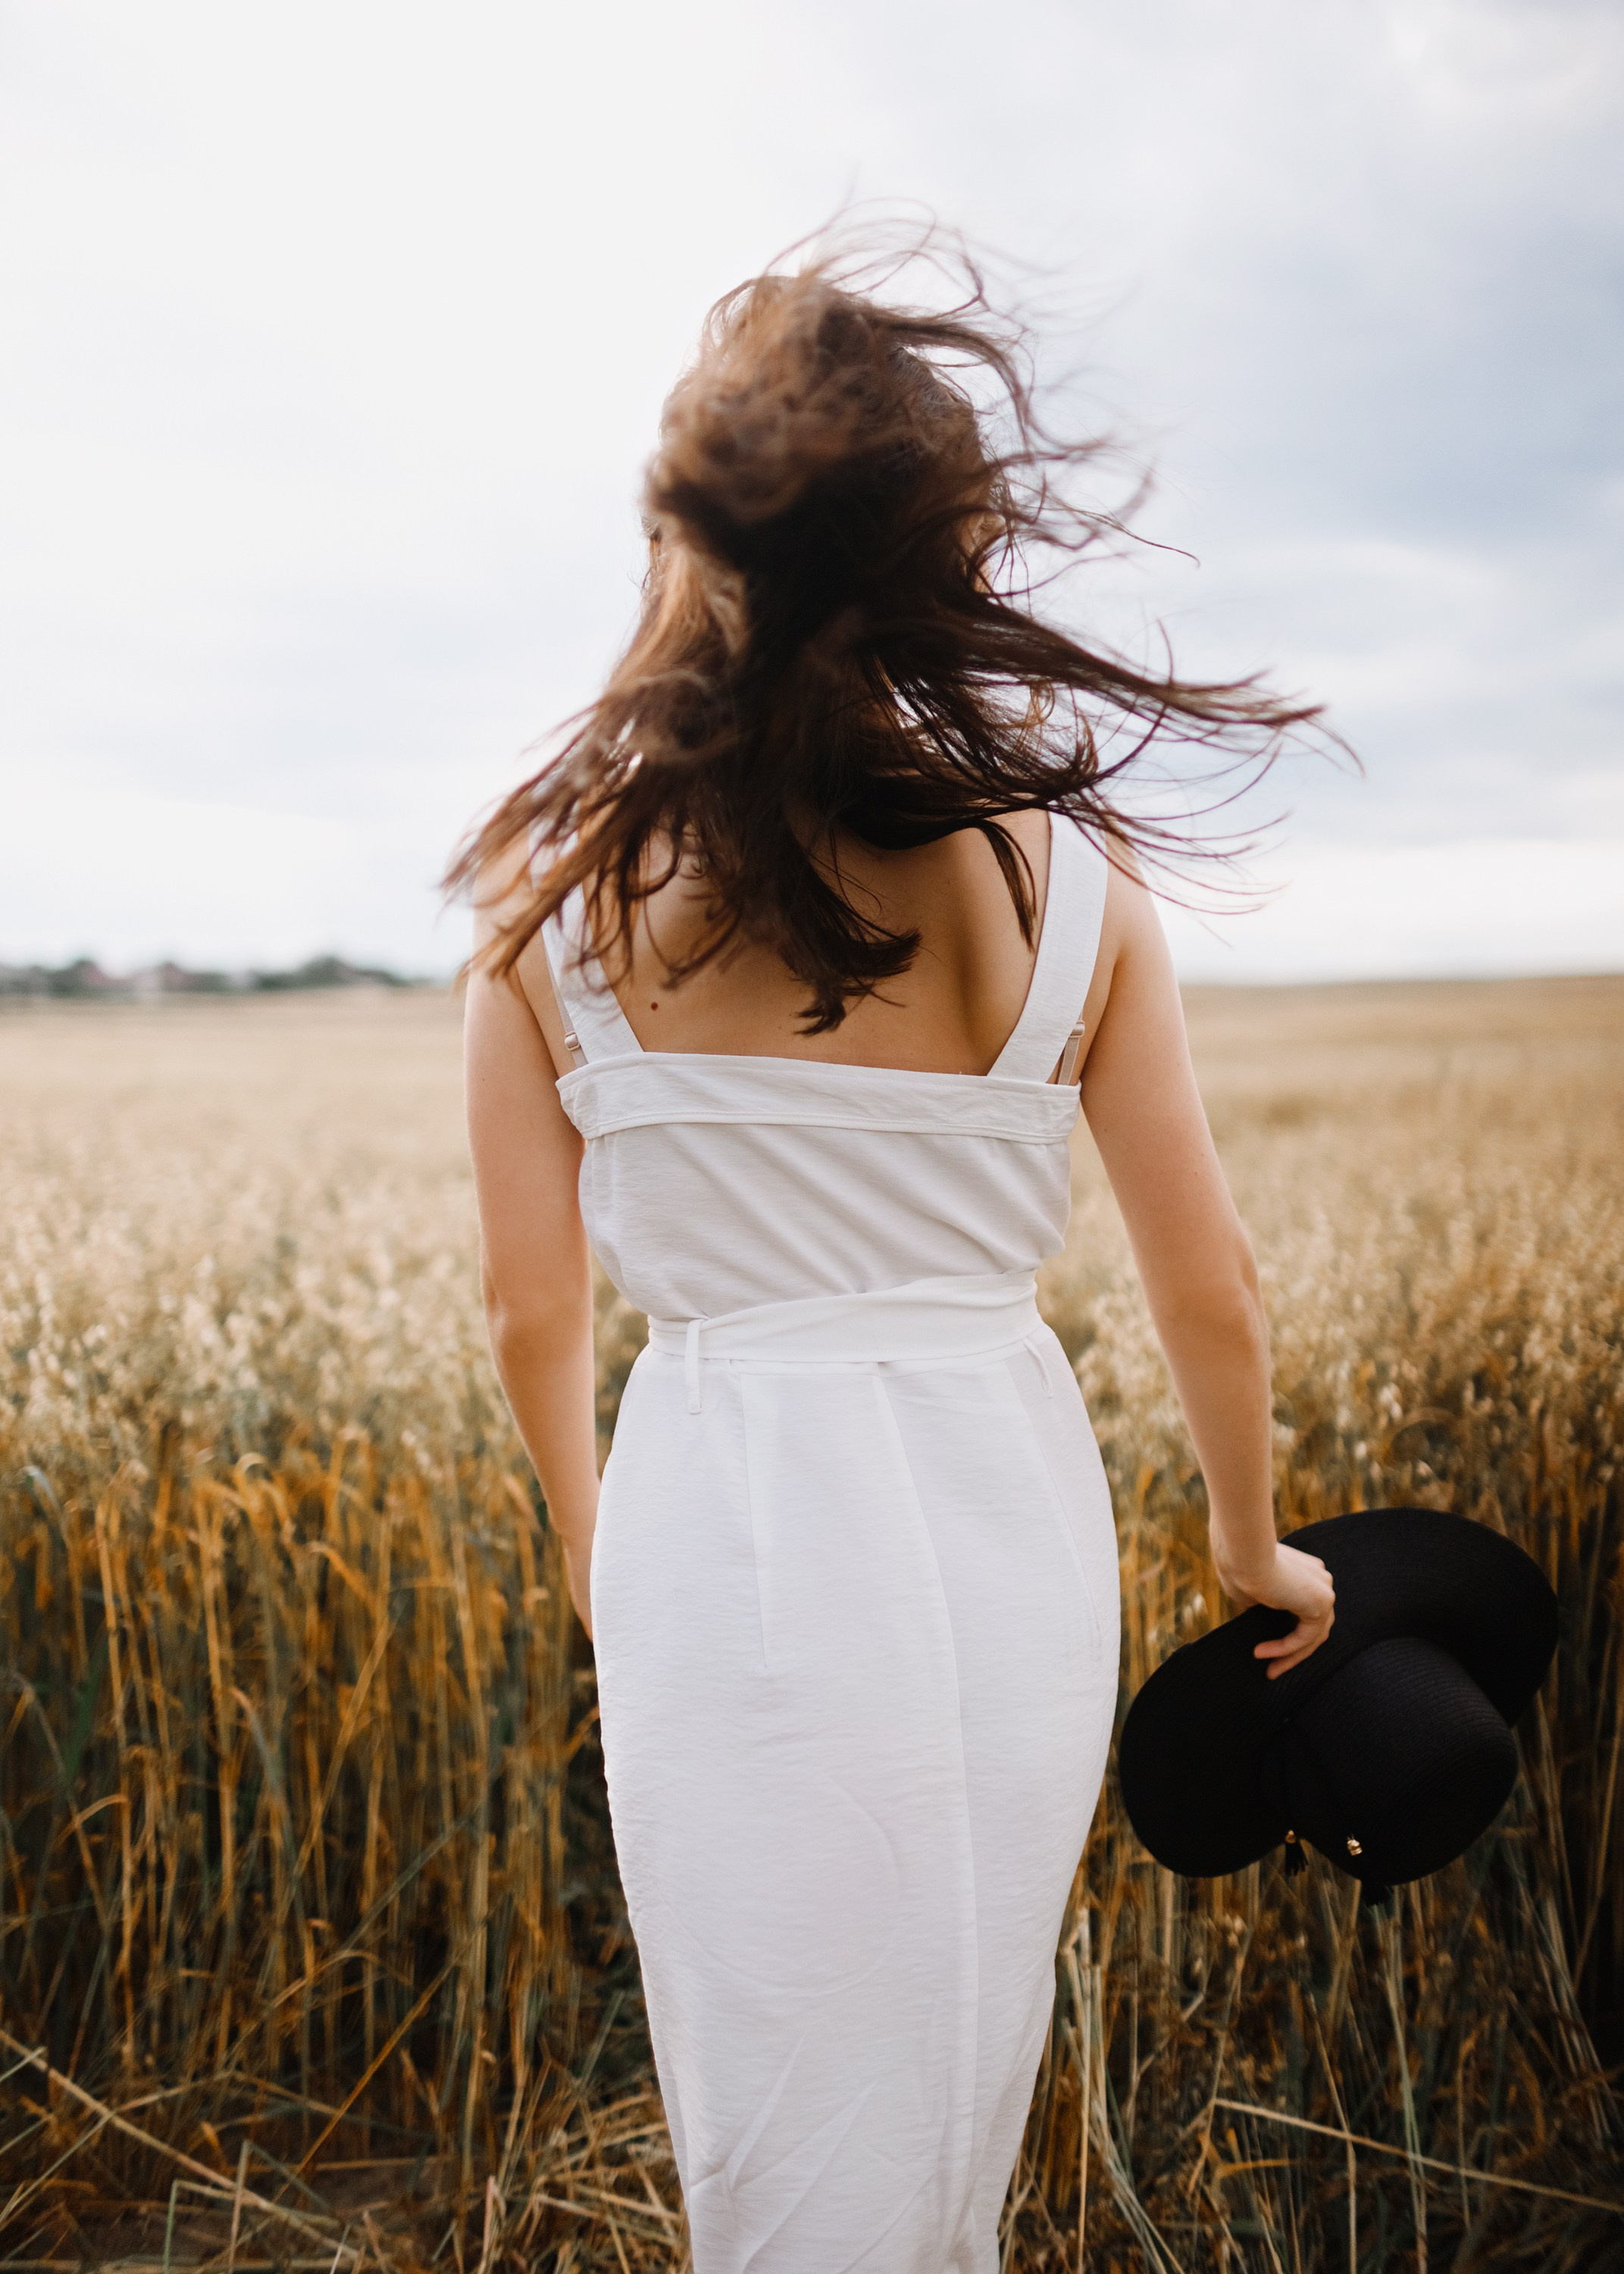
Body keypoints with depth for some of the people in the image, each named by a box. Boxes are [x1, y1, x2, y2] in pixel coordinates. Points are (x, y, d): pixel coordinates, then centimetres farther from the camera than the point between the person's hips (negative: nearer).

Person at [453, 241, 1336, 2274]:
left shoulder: (560, 889, -6)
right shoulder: (1067, 877, -4)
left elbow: (534, 1311, 0)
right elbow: (1208, 1288, 1)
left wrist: (592, 1548, 19)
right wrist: (1251, 1542, 20)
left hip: (733, 1531, -2)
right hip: (1005, 1517, 2)